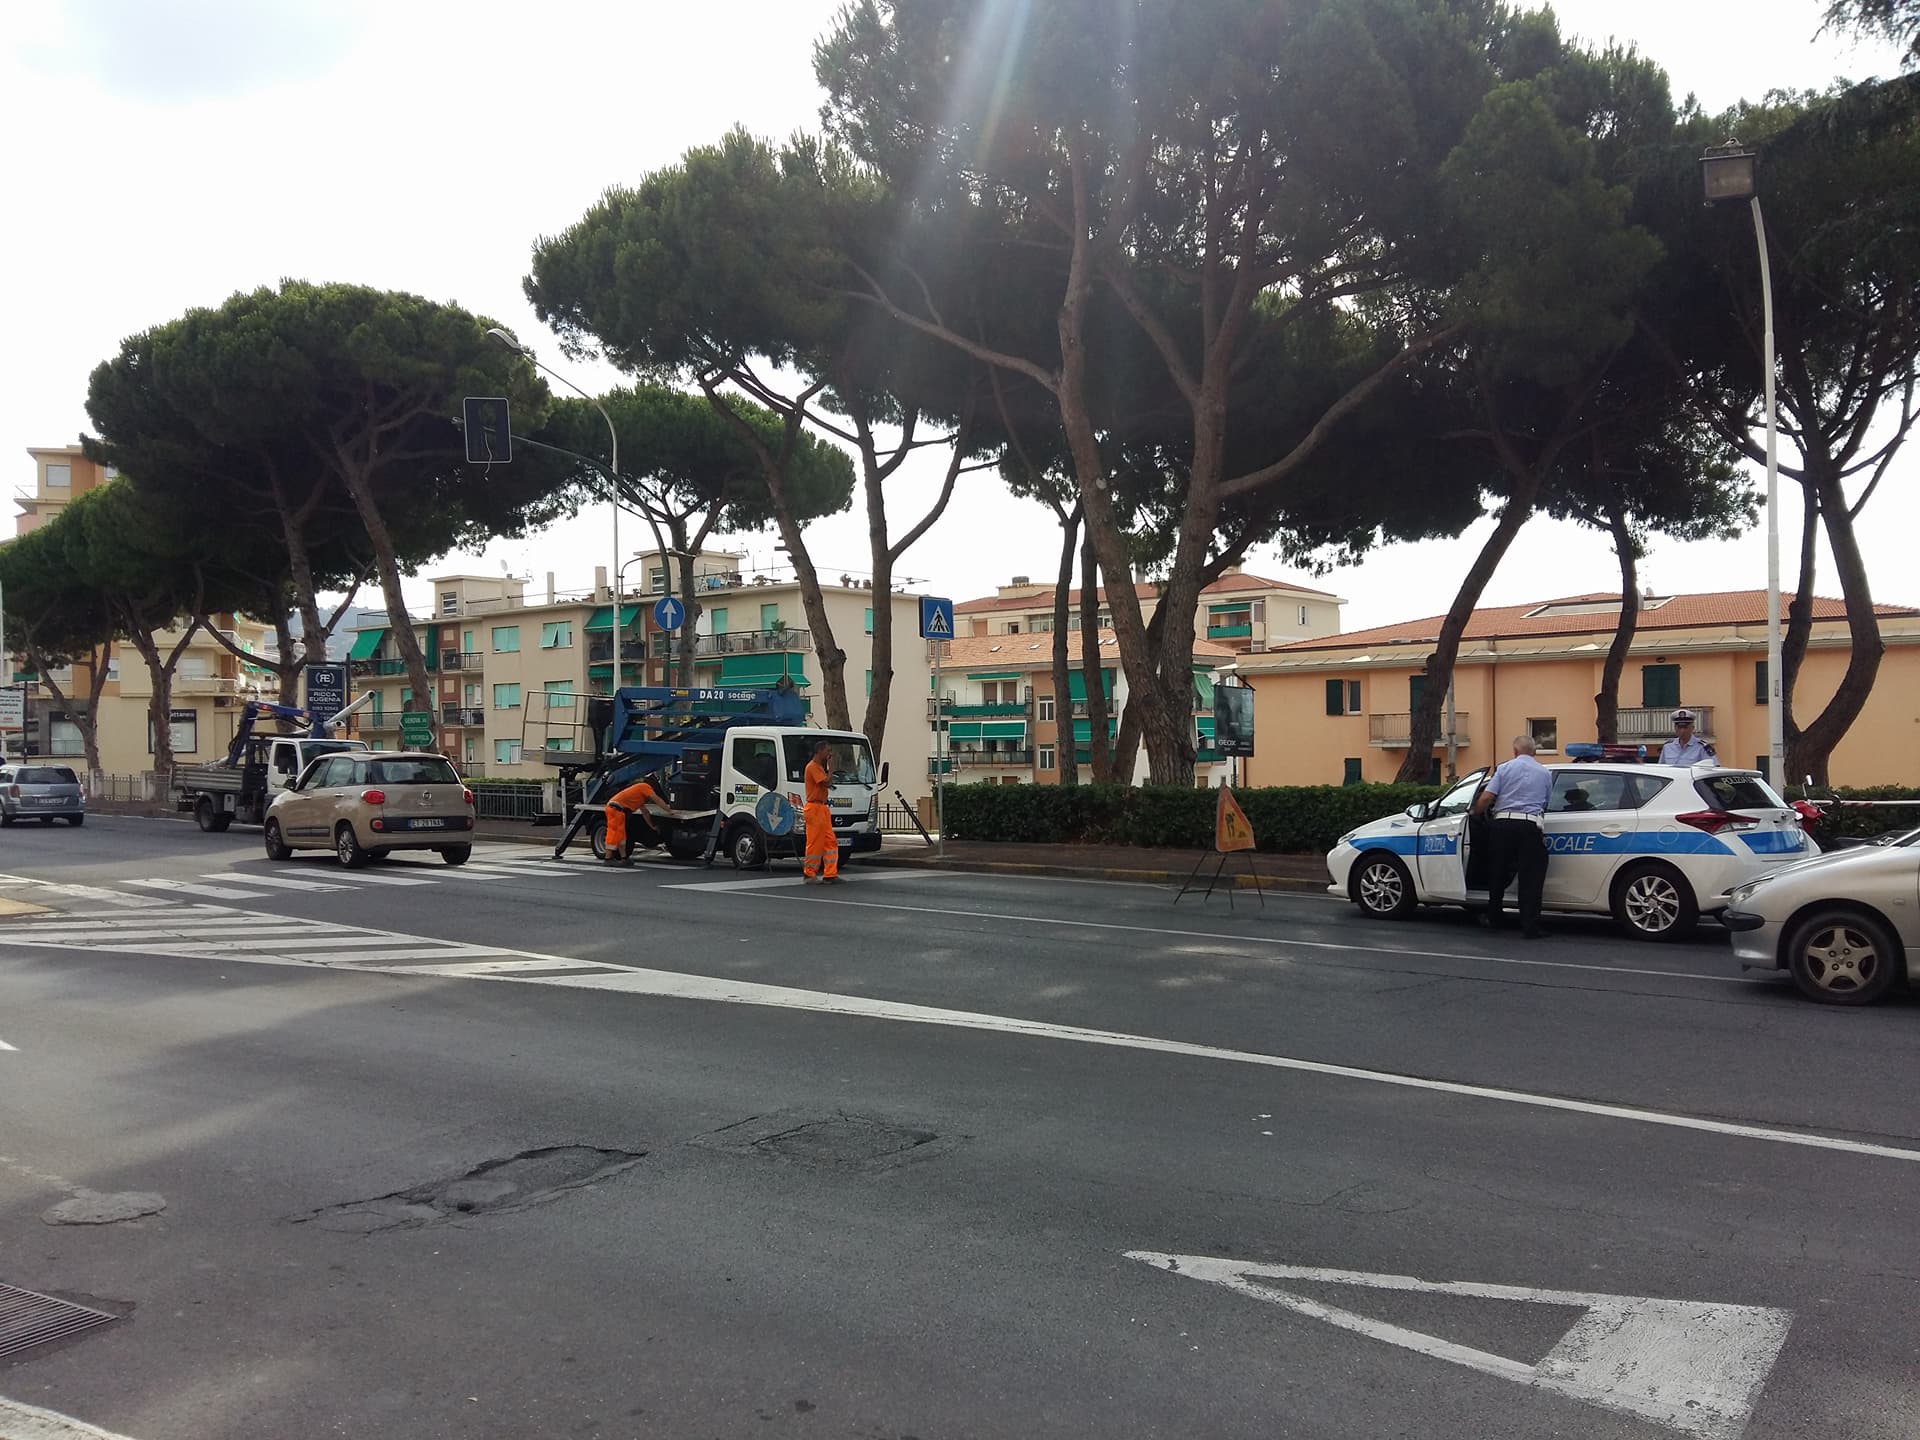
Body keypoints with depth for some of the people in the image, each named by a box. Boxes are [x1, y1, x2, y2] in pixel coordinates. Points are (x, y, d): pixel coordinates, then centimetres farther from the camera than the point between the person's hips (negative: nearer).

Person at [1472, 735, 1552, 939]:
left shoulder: (1505, 768, 5)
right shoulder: (1544, 773, 11)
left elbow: (1486, 798, -3)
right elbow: (1545, 804, 13)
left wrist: (1474, 813, 14)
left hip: (1503, 823, 1)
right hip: (1530, 826, -1)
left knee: (1499, 873, 15)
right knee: (1531, 878, 1)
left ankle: (1493, 919, 26)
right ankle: (1530, 927, -2)